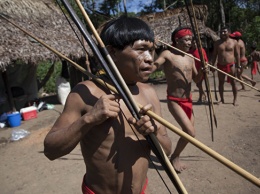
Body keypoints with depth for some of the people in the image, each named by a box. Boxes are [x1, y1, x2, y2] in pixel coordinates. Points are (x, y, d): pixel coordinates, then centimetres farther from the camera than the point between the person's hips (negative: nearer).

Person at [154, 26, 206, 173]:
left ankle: (176, 156, 39)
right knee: (190, 132, -16)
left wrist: (202, 70, -6)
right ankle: (175, 157, 11)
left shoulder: (190, 58, 8)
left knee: (189, 132, 15)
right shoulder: (167, 54, -10)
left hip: (188, 100, 7)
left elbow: (196, 79, 12)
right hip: (175, 101, -7)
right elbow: (151, 68, -23)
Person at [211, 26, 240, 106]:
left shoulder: (234, 42, 1)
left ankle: (235, 100, 14)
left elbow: (237, 55, 1)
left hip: (231, 65, -2)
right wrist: (212, 66, 3)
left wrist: (238, 66, -5)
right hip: (220, 66, 2)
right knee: (221, 83, 9)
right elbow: (214, 55, 8)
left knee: (233, 83, 3)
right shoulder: (217, 43, 5)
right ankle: (222, 99, 21)